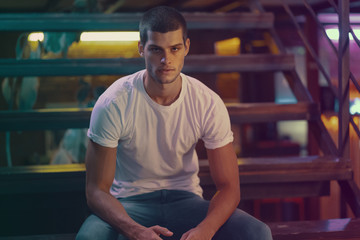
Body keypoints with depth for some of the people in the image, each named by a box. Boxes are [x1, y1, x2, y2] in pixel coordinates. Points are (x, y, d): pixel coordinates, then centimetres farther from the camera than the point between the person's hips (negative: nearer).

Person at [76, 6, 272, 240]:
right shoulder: (113, 104, -17)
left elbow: (228, 186, -8)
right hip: (129, 204, -2)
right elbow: (97, 190, -15)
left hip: (186, 200, 3)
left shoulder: (208, 104, -11)